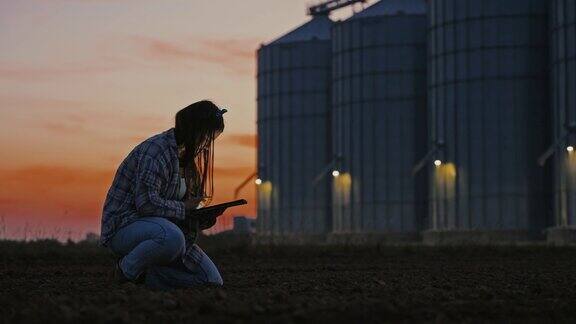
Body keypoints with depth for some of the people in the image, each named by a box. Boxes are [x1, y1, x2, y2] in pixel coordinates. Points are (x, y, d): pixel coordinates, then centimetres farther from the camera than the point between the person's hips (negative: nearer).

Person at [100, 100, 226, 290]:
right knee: (171, 236, -42)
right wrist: (183, 208, -16)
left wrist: (205, 218, -2)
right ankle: (126, 271, -14)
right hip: (124, 227, -9)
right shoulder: (157, 149, -17)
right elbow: (146, 203, -27)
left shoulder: (186, 158, 14)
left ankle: (142, 275, 5)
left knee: (212, 281, -3)